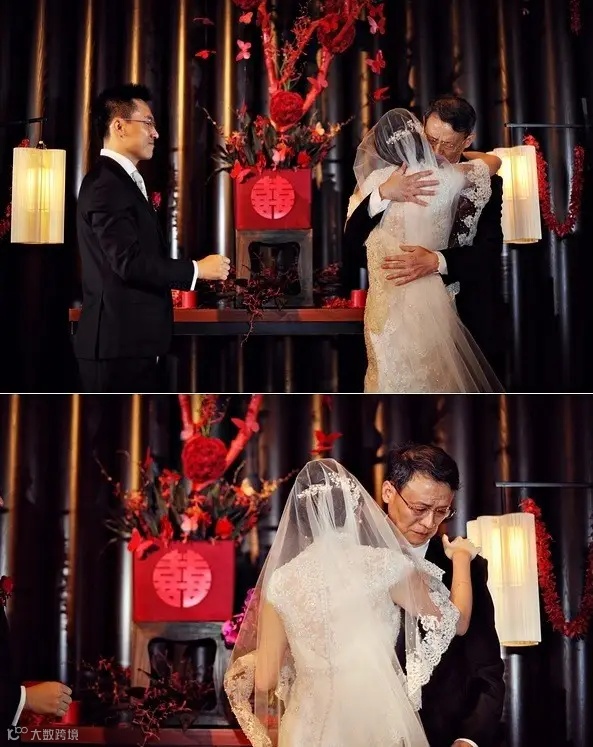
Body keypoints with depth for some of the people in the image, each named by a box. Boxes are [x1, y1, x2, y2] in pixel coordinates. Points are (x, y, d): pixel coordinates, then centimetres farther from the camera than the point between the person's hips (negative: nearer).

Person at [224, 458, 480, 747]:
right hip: (378, 724, -2)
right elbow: (455, 622, 3)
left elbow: (265, 681, 1)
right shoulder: (384, 565, -9)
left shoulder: (281, 580, -2)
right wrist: (461, 558, 18)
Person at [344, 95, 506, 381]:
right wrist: (383, 194, -30)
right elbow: (353, 240, -12)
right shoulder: (398, 175, -5)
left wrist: (436, 260, -35)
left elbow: (489, 250, -16)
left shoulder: (484, 182, -6)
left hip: (473, 313, 0)